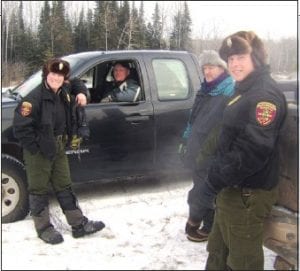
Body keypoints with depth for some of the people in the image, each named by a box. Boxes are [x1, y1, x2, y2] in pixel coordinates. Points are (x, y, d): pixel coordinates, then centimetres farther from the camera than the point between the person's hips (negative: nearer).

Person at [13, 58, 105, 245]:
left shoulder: (64, 93, 4)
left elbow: (70, 119, 25)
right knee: (39, 189, 6)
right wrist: (35, 148, -18)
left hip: (58, 149, 7)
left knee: (64, 186, 14)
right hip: (38, 152, -7)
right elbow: (20, 126, -23)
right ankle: (44, 228, 21)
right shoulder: (35, 98, -19)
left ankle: (79, 224, 21)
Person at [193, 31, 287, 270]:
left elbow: (254, 150, -27)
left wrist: (214, 182, -22)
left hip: (247, 194, -10)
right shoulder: (244, 91, 14)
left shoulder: (266, 94, -18)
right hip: (231, 189, 10)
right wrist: (214, 178, 17)